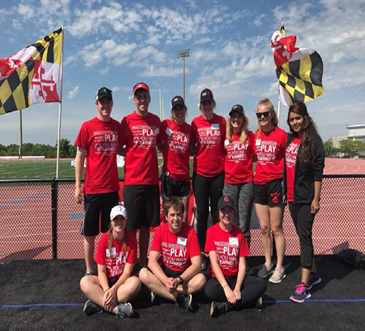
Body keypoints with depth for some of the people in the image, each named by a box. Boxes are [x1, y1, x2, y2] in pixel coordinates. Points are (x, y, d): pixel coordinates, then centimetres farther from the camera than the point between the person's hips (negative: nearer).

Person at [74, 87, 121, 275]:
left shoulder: (117, 126, 7)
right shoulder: (87, 127, -3)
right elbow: (80, 157, -1)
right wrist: (77, 186, -4)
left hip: (112, 187, 3)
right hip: (92, 188, -3)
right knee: (90, 232, 7)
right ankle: (89, 270, 21)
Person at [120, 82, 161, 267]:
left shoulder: (156, 120, 9)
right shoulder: (127, 121, -1)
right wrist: (134, 155, -8)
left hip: (151, 179, 3)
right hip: (132, 180, -3)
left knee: (146, 224, 12)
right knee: (131, 226, 3)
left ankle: (143, 262, 26)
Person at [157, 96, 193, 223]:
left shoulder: (189, 128, 5)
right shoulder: (165, 124, -3)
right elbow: (158, 144, 8)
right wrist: (168, 152, -1)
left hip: (184, 175, 3)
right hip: (169, 174, -2)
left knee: (184, 215, 9)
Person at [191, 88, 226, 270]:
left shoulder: (222, 121, 2)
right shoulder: (195, 123, 2)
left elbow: (226, 145, 7)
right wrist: (192, 152, -5)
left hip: (218, 173, 0)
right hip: (200, 173, 0)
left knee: (217, 213, 8)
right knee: (202, 213, 5)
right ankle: (202, 253, 17)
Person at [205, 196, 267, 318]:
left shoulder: (239, 234, 1)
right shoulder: (212, 231, -8)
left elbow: (242, 265, -4)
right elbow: (214, 263, -14)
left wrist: (237, 288, -19)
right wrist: (226, 288, -23)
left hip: (236, 278, 3)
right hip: (218, 278, -3)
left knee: (262, 283, -21)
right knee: (210, 290, -35)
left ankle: (224, 306, -20)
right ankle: (250, 299, -17)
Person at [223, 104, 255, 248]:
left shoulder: (249, 135, 2)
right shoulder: (225, 136, 4)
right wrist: (224, 171, 5)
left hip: (246, 182, -1)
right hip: (229, 183, 1)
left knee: (244, 225, 2)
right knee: (232, 223, 10)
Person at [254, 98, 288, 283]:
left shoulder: (281, 134, -8)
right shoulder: (256, 135, 6)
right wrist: (259, 170, 4)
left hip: (276, 183, -5)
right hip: (259, 184, 5)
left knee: (276, 228, 4)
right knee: (264, 228, 12)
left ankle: (279, 268, 20)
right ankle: (268, 263, 28)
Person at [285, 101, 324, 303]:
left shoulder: (313, 141, -9)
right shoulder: (290, 139, 9)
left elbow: (318, 171, -11)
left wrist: (316, 199, -13)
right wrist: (286, 191, 11)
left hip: (306, 198, -7)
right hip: (292, 196, 7)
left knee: (305, 236, -4)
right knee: (302, 236, 15)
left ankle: (304, 284, 4)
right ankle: (313, 274, 31)